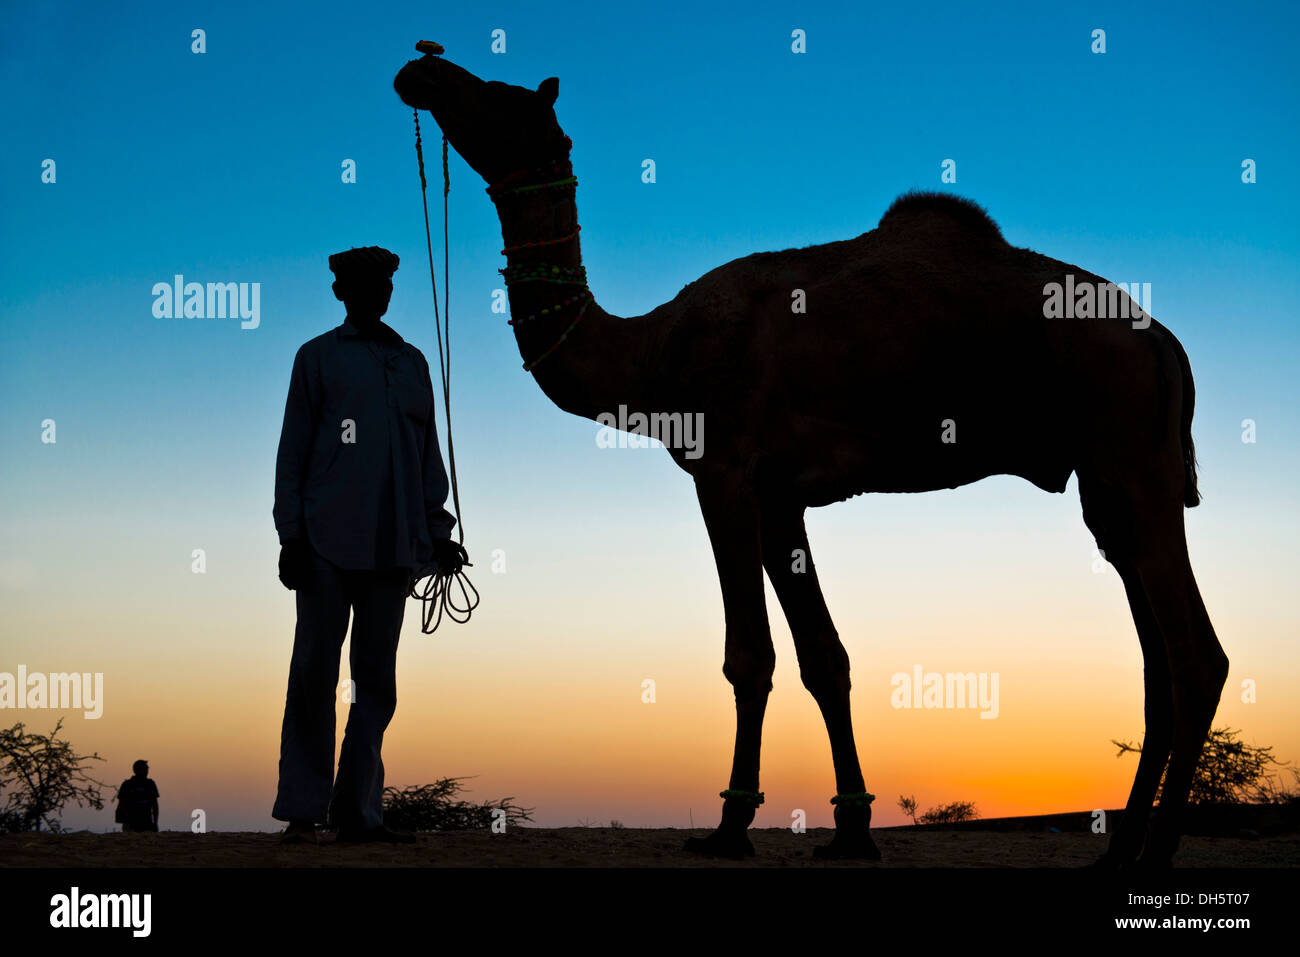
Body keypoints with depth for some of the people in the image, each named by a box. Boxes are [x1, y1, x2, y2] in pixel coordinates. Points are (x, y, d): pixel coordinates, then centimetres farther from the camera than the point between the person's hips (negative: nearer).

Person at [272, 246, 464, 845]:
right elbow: (293, 451, 4)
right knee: (314, 672, -4)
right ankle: (302, 810, 1)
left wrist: (437, 530, 13)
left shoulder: (412, 363, 18)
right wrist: (291, 534, -5)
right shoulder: (319, 357, 8)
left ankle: (359, 811, 7)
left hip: (393, 545, 4)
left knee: (376, 679, 3)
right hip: (327, 543, -4)